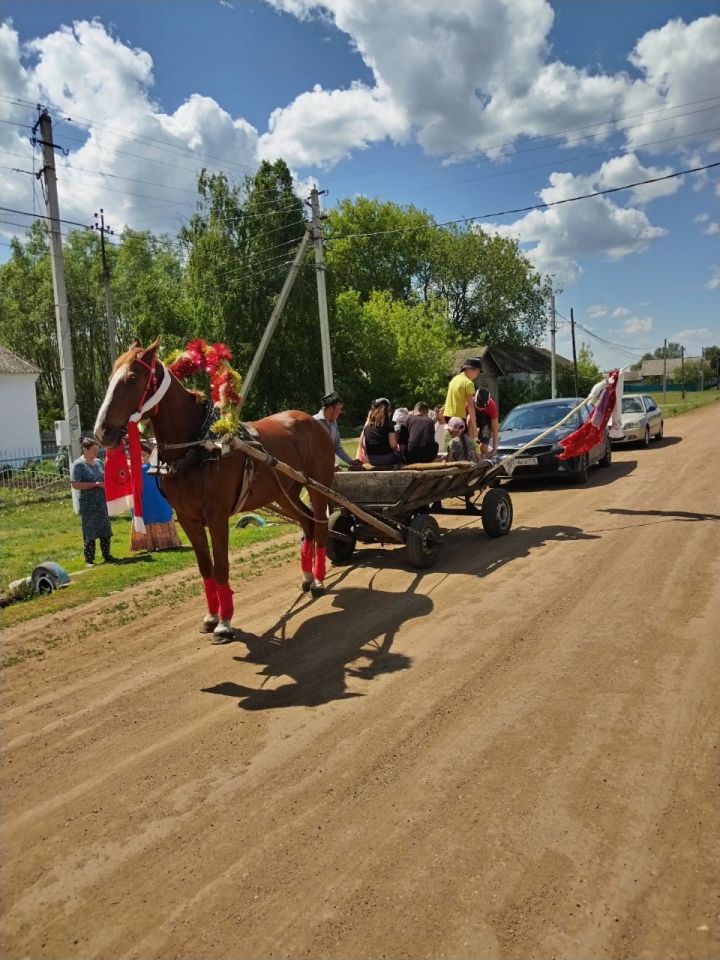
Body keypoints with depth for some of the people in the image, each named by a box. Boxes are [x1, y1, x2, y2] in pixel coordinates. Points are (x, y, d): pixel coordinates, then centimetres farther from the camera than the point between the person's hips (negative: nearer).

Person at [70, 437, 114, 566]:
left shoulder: (98, 462, 11)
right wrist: (95, 484, -21)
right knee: (89, 531, -1)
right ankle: (89, 559, 7)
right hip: (87, 504, -6)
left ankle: (106, 555, 19)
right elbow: (75, 484, -17)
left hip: (101, 502, 6)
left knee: (105, 529, 8)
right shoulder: (78, 464, -9)